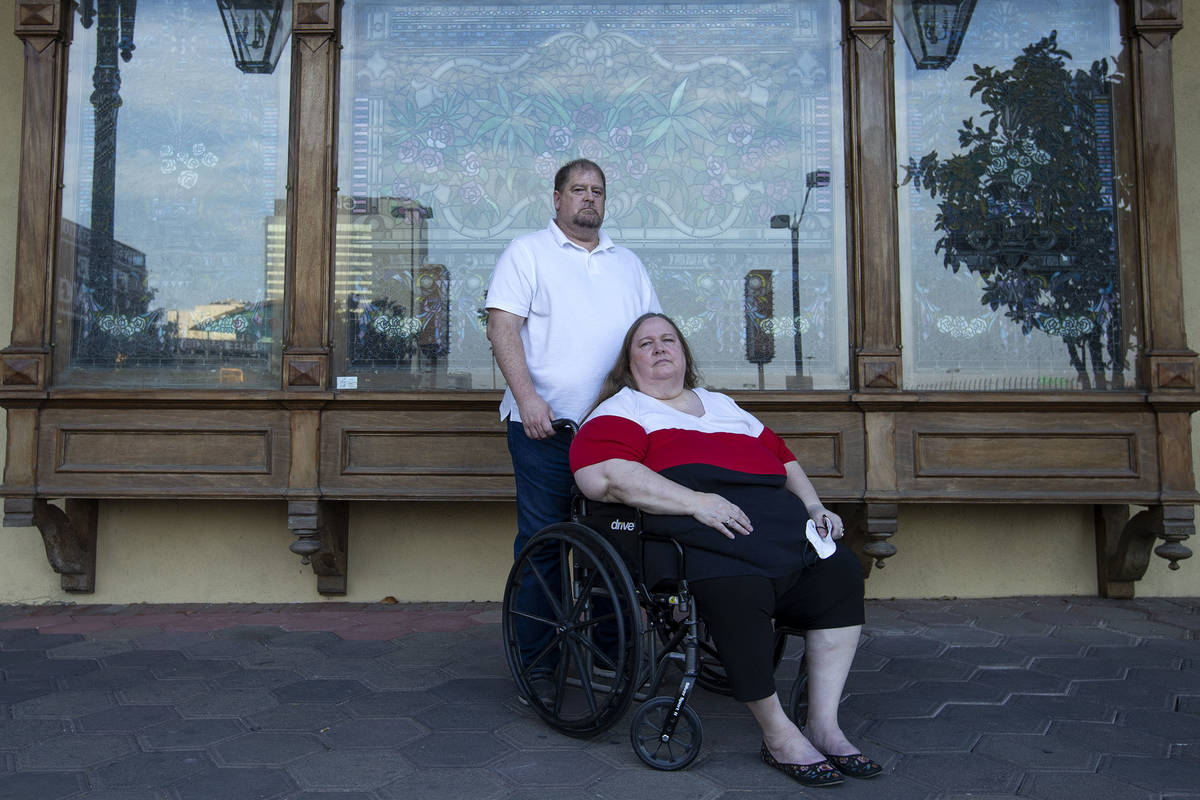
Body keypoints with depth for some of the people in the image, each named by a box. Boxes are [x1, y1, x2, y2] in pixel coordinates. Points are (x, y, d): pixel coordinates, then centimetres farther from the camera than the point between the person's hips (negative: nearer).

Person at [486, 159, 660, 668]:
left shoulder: (628, 263, 20)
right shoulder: (527, 252, 6)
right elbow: (502, 326, -5)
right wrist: (527, 397, -17)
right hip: (543, 425, -4)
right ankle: (537, 654, 10)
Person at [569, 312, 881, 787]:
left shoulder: (723, 405, 34)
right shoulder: (621, 411, 11)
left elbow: (785, 461, 35)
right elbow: (603, 476, -10)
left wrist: (815, 507, 13)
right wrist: (696, 502, -18)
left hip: (779, 524, 7)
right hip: (699, 533, -6)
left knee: (839, 569, -15)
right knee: (738, 586, -35)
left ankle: (824, 726, -7)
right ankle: (778, 735, -18)